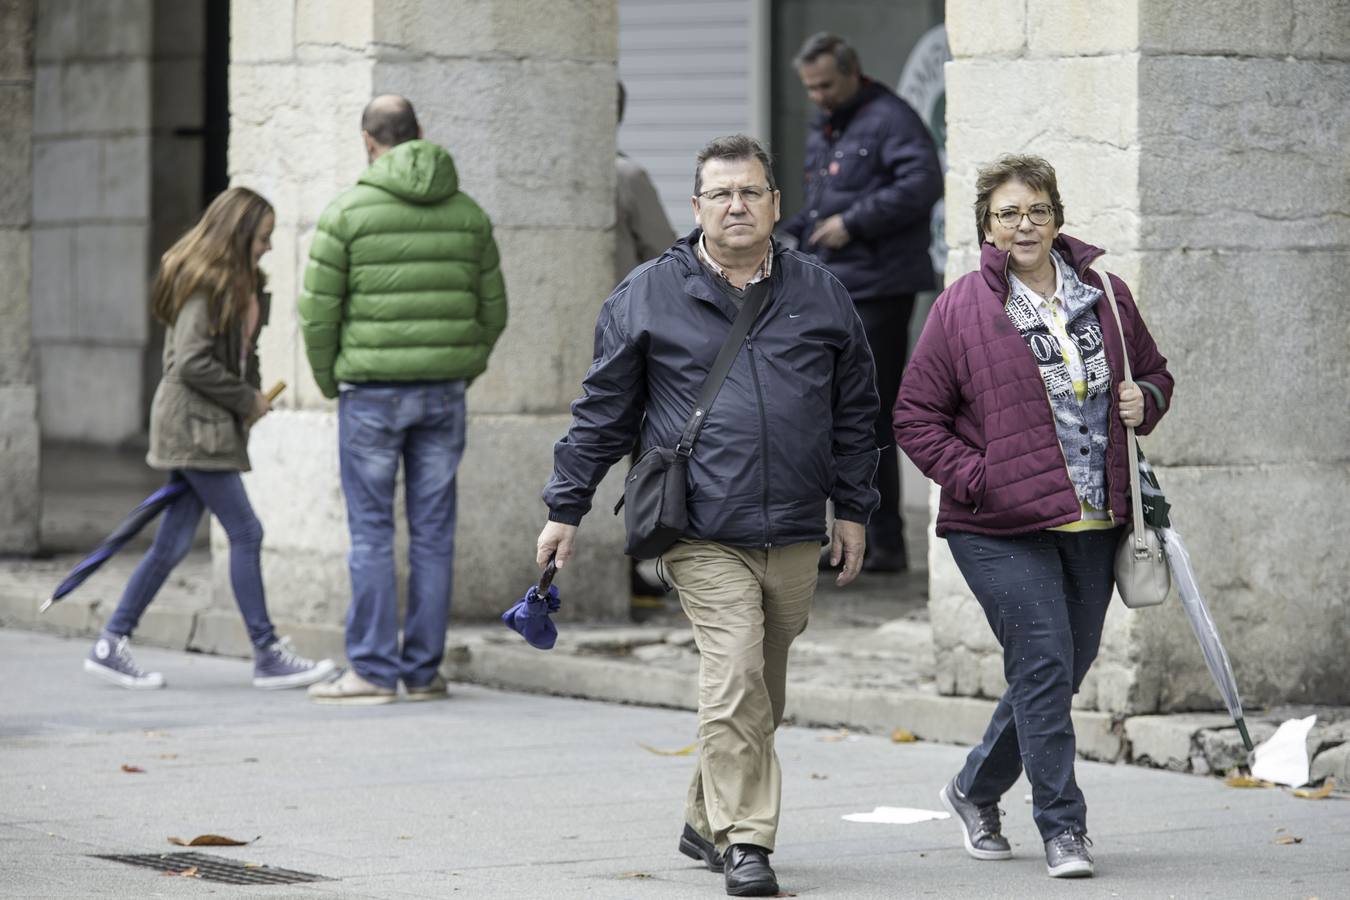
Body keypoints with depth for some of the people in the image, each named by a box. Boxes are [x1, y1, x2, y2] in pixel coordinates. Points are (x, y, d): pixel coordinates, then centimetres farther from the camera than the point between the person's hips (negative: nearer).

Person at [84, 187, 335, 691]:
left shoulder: (240, 286, 14)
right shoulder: (204, 286, -15)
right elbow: (192, 363, -20)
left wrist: (251, 397, 5)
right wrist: (248, 401, -11)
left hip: (213, 426, 9)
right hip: (194, 425, -9)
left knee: (173, 543, 9)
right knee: (245, 533, -7)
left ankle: (111, 646, 12)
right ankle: (268, 655, -2)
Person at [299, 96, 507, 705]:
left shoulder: (348, 213, -6)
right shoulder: (468, 214, 6)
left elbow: (319, 311, -6)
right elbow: (493, 309, 10)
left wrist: (327, 380, 9)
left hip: (372, 392, -4)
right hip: (445, 392, 4)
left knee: (371, 533, 1)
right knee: (433, 531, 7)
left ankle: (372, 671, 0)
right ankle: (423, 671, 10)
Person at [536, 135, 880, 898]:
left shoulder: (820, 294, 9)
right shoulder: (648, 297, 3)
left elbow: (855, 410, 17)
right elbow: (603, 412, 7)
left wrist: (854, 508, 15)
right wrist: (566, 509, 7)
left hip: (795, 536, 4)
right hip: (704, 535, -3)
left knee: (761, 694, 12)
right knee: (735, 679, -16)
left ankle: (709, 821, 28)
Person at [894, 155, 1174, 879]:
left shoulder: (1107, 297, 9)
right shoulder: (961, 309, -3)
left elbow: (1154, 372, 24)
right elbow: (915, 417, -1)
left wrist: (1144, 401, 0)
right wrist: (976, 478, -12)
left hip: (1093, 525, 5)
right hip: (1002, 529, -5)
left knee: (1063, 669, 11)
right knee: (1043, 662, -14)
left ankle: (975, 790, 32)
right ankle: (1063, 829, -7)